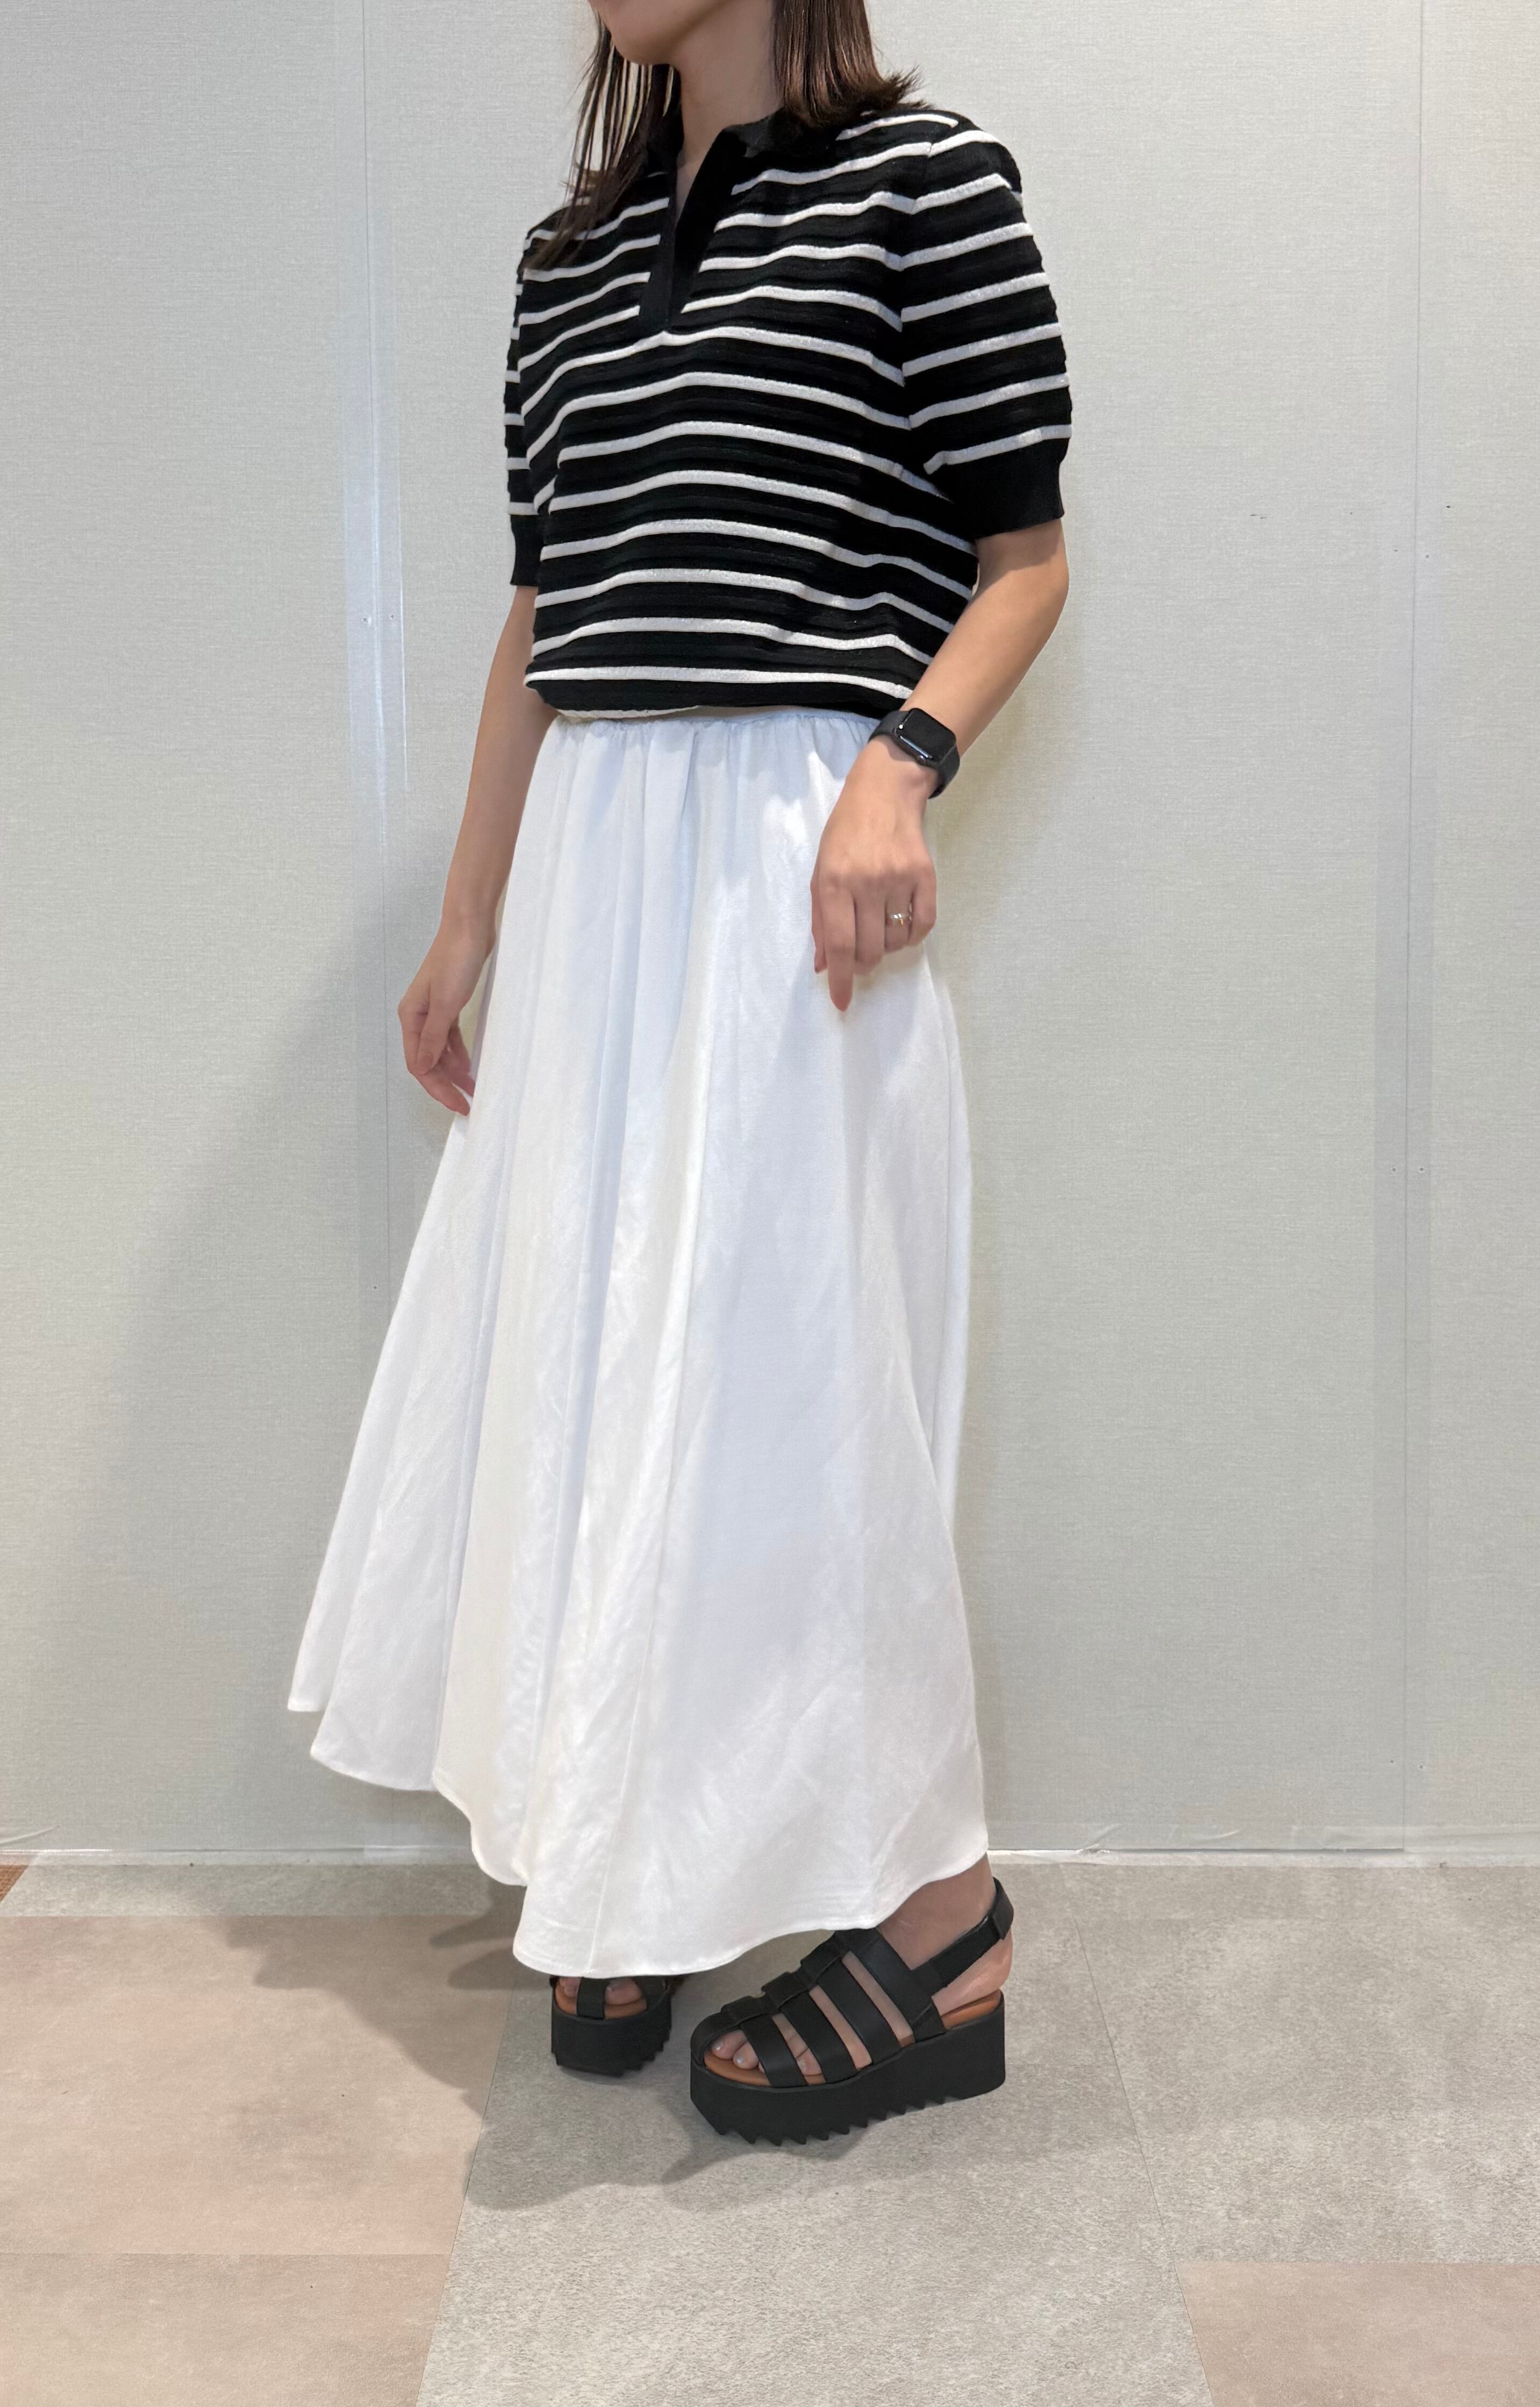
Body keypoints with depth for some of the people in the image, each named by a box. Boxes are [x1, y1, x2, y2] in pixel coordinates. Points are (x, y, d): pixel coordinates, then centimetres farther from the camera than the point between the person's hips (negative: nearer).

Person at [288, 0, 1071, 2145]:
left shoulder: (922, 175, 2)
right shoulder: (571, 251, 19)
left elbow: (1025, 556, -2)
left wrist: (901, 765, -19)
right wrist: (470, 916, 18)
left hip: (788, 845, -6)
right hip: (591, 847, 7)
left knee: (785, 1357, -7)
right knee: (587, 1351, 7)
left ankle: (937, 1924, 7)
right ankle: (632, 1875, 21)